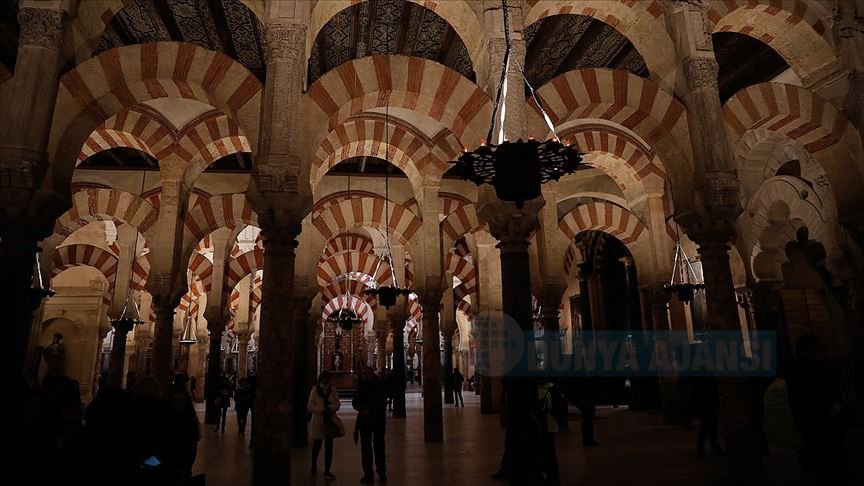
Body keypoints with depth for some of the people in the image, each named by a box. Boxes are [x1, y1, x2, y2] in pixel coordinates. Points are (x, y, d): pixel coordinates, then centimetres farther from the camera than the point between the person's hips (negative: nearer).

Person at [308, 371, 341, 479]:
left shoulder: (332, 390, 1)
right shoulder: (315, 390, -6)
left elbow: (337, 404, 3)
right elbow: (310, 407, -9)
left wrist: (331, 408, -18)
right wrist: (322, 410, -20)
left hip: (330, 421, 2)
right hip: (318, 421, -2)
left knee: (329, 446, 2)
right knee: (317, 445, 13)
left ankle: (327, 470, 10)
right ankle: (314, 464, 40)